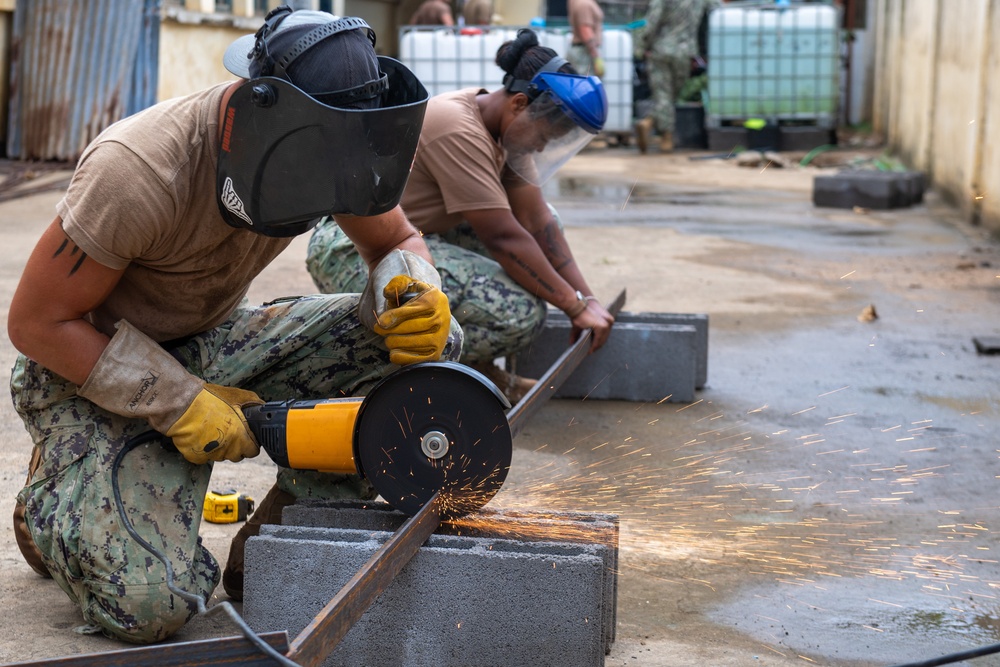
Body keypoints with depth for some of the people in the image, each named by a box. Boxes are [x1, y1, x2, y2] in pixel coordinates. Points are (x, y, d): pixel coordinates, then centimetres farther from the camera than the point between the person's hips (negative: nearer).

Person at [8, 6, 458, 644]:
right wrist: (182, 403, -25)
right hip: (88, 368, -6)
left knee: (432, 343, -15)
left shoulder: (326, 146, -14)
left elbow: (399, 242, 3)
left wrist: (417, 297, -22)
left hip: (212, 343, 6)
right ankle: (53, 501, 8)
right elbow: (35, 321, -22)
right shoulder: (140, 170, -32)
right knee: (151, 604, -27)